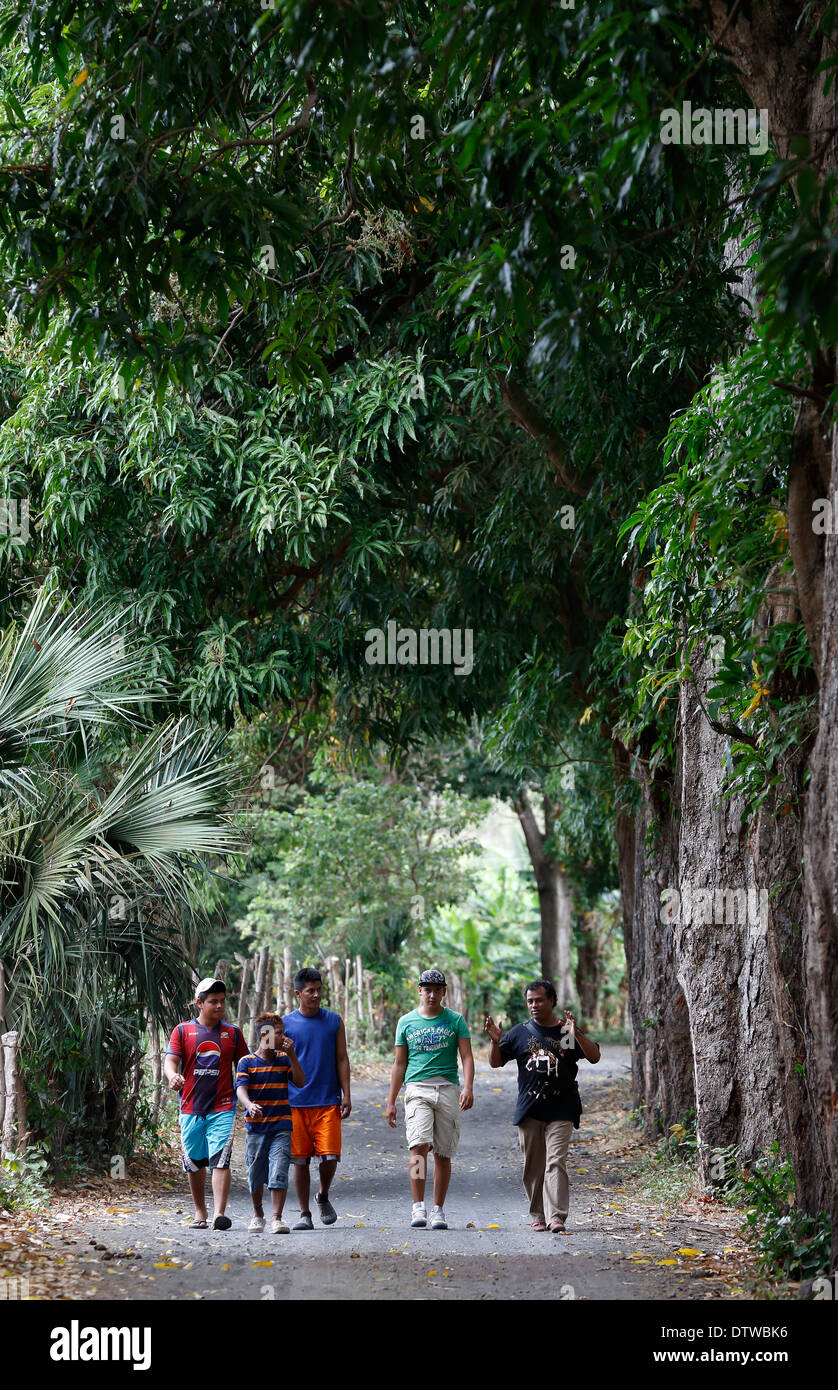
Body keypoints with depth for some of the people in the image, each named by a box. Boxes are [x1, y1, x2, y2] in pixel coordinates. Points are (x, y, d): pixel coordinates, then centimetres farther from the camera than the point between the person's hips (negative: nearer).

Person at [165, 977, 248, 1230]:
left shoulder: (232, 1033, 10)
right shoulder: (182, 1031, 6)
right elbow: (170, 1060, -4)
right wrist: (173, 1076, -27)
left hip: (222, 1107, -1)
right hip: (191, 1108, 1)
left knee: (220, 1161, -14)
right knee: (194, 1162, 9)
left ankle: (219, 1214, -21)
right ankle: (200, 1211, 24)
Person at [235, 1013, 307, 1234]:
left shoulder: (284, 1059, 8)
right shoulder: (247, 1062, -2)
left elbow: (300, 1082, 2)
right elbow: (241, 1089, -14)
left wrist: (291, 1055, -7)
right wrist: (249, 1105, -35)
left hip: (281, 1127, 1)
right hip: (256, 1127, -1)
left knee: (279, 1172, -11)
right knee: (255, 1174, 9)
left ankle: (276, 1218, -10)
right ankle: (257, 1213, 30)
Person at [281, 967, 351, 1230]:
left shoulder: (334, 1021, 8)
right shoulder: (286, 1024, 5)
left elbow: (342, 1060, 9)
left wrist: (346, 1096, 2)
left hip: (328, 1102, 0)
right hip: (295, 1103, 0)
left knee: (329, 1156, -8)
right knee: (300, 1159, 0)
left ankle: (323, 1197, 20)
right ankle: (304, 1214, 11)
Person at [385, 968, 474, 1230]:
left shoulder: (455, 1020, 8)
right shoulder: (406, 1022, 11)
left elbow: (467, 1056, 1)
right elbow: (399, 1064, 15)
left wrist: (468, 1087, -15)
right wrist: (391, 1101, 11)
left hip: (447, 1089, 0)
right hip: (417, 1088, 0)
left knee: (443, 1153, 1)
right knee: (419, 1145, -18)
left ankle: (438, 1210, 9)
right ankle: (418, 1207, -18)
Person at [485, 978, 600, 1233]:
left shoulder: (567, 1032, 5)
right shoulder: (520, 1033, 11)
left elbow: (594, 1056, -6)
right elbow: (496, 1062, 13)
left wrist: (576, 1034, -22)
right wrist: (495, 1041, -8)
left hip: (561, 1110, -2)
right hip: (529, 1109, 3)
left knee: (556, 1162, -12)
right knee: (533, 1165, 6)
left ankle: (556, 1217, -16)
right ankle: (538, 1216, 16)